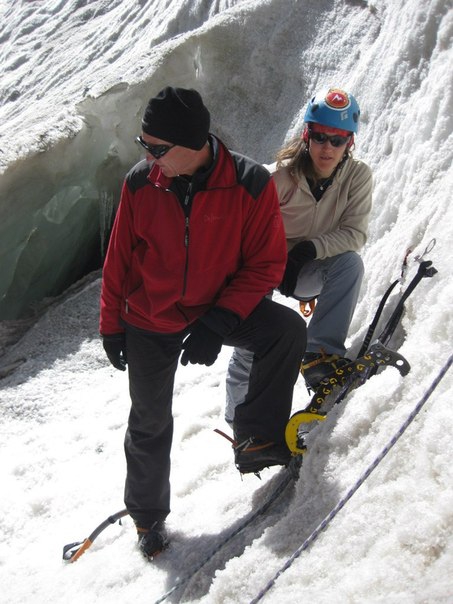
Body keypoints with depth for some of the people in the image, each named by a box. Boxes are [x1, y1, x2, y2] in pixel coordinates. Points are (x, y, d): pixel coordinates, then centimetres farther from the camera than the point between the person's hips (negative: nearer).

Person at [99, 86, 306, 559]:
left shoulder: (250, 183, -20)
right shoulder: (140, 184, -13)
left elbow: (267, 263, -15)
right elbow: (119, 262, -1)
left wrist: (219, 322, -24)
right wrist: (111, 325, 5)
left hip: (220, 310, -1)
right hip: (150, 319, 1)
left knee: (288, 328, -28)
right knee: (150, 423, 12)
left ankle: (256, 438, -13)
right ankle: (147, 513, 38)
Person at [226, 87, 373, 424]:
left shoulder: (358, 176, -12)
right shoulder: (284, 174, -19)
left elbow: (355, 234, -15)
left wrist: (310, 249, -30)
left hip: (307, 271, 2)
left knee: (350, 262, -29)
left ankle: (321, 354, -27)